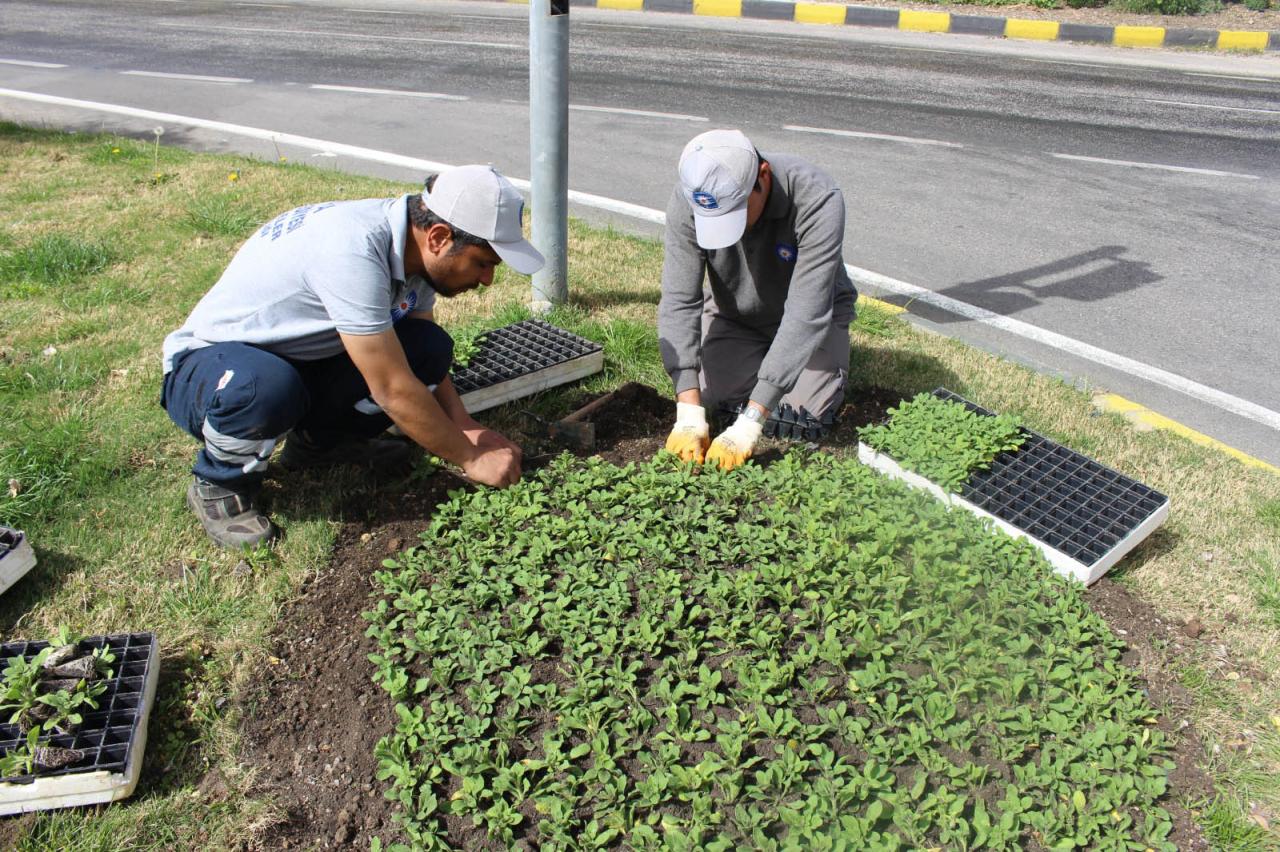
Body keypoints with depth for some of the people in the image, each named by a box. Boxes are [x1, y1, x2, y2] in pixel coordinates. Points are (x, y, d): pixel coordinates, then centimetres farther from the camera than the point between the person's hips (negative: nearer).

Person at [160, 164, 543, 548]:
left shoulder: (414, 243, -9)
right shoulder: (353, 251, -35)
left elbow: (425, 359, 3)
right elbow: (393, 390, -31)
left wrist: (465, 428, -10)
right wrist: (471, 458, -20)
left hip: (300, 359, 7)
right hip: (208, 367, -7)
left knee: (430, 348, -14)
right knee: (263, 387, -41)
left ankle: (319, 439, 8)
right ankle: (218, 484, -8)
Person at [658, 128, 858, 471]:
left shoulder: (818, 200, -36)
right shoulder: (687, 202, -27)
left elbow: (806, 315, -39)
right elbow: (678, 302, -30)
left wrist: (750, 423, -43)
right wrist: (688, 414, -40)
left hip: (808, 317, -2)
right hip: (734, 314, 3)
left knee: (802, 421, -17)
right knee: (714, 399, -16)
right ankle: (760, 358, 16)